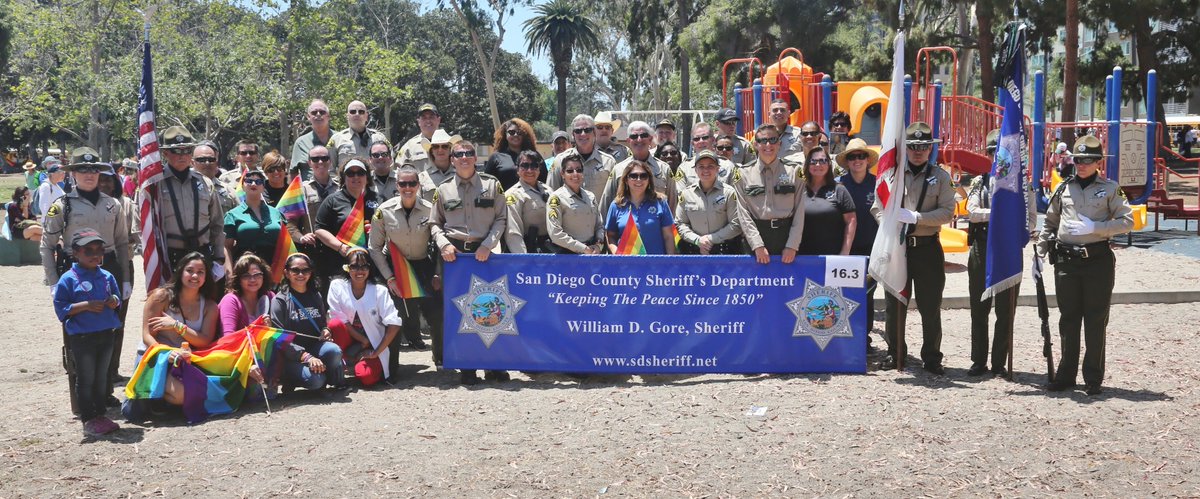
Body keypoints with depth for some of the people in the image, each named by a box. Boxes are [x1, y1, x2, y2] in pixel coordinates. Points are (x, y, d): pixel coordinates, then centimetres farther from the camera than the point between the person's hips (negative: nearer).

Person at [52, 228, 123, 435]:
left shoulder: (107, 277, 7)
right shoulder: (68, 279, -9)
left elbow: (117, 299, 18)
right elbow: (61, 309, -11)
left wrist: (114, 302, -6)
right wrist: (85, 305, -21)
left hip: (105, 335, 5)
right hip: (81, 338, -5)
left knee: (101, 378, 14)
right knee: (85, 379, 3)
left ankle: (100, 414, 24)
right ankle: (88, 418, 10)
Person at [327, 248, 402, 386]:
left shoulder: (379, 291, -10)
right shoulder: (337, 286, -8)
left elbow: (394, 324, -14)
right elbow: (339, 320, -11)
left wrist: (375, 352, -17)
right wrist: (364, 340, -15)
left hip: (374, 344, -1)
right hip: (351, 341, 1)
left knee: (367, 377, -27)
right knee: (334, 324, -30)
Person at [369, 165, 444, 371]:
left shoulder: (430, 209, -9)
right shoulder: (384, 211, -10)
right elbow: (375, 248, -4)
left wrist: (438, 274, -6)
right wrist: (389, 277, -9)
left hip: (423, 266, 1)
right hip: (395, 267, -1)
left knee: (437, 314, -4)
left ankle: (441, 359, 19)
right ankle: (390, 365, 9)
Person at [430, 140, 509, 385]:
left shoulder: (492, 185, 5)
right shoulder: (443, 189, 8)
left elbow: (500, 219, 3)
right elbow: (434, 224, 12)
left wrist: (487, 245, -9)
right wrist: (444, 245, -5)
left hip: (484, 252, -1)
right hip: (455, 254, 1)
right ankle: (467, 367, 7)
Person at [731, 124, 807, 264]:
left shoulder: (794, 171, 4)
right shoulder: (743, 174, 3)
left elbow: (799, 211, 0)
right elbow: (743, 213, -3)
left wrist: (792, 246, -8)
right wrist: (757, 245, -11)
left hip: (787, 235, 0)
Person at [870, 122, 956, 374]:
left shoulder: (940, 176, 4)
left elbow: (947, 212, -4)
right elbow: (877, 207, 6)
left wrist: (916, 217, -15)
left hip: (928, 247, -1)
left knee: (930, 305, 3)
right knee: (895, 303, 7)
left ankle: (931, 357, 12)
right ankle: (894, 353, 20)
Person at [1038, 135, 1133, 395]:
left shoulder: (1110, 188, 2)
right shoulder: (1064, 188, 10)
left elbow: (1128, 221, -4)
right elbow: (1049, 223, 15)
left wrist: (1094, 227, -15)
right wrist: (1039, 253, 7)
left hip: (1098, 259, -3)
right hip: (1066, 260, 3)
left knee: (1096, 321, 2)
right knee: (1068, 320, 8)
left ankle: (1093, 378, 10)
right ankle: (1066, 375, 17)